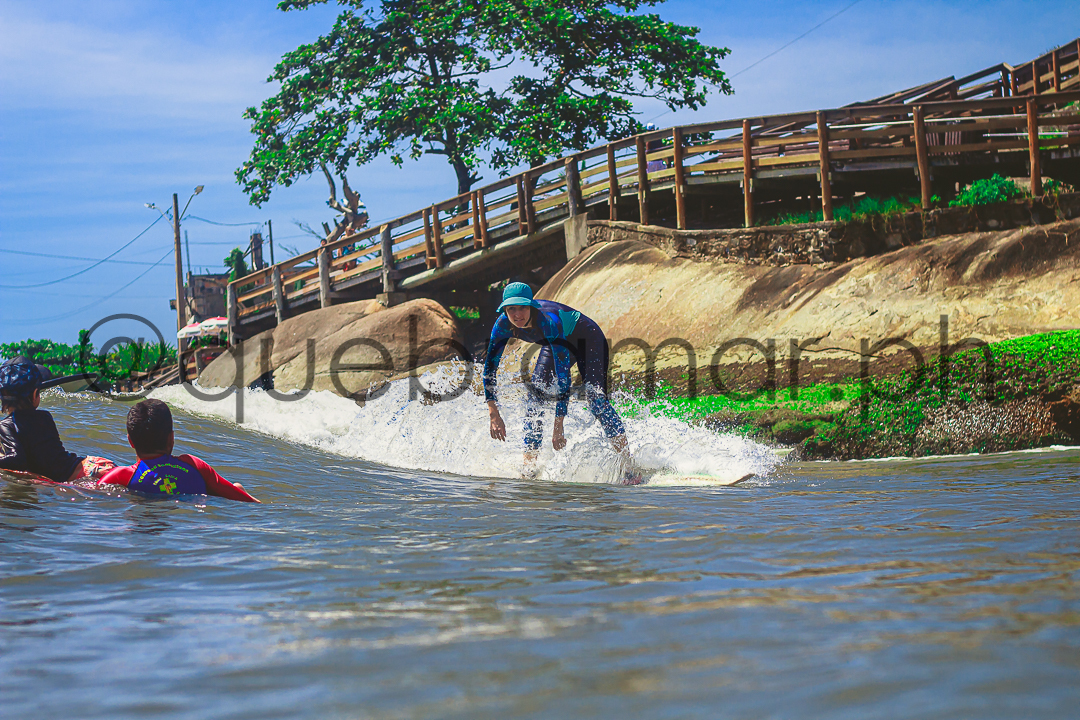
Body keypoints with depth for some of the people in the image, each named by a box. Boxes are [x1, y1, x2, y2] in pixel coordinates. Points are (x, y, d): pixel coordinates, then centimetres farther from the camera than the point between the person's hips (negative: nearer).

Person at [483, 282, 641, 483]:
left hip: (588, 339, -6)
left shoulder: (549, 321, -42)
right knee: (535, 395, -10)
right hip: (557, 344, 6)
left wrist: (558, 424, -45)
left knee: (596, 400, -21)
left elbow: (563, 372, -44)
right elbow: (490, 368, -17)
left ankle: (629, 467, -20)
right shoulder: (503, 325, -25)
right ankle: (529, 468, -4)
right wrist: (494, 414, -25)